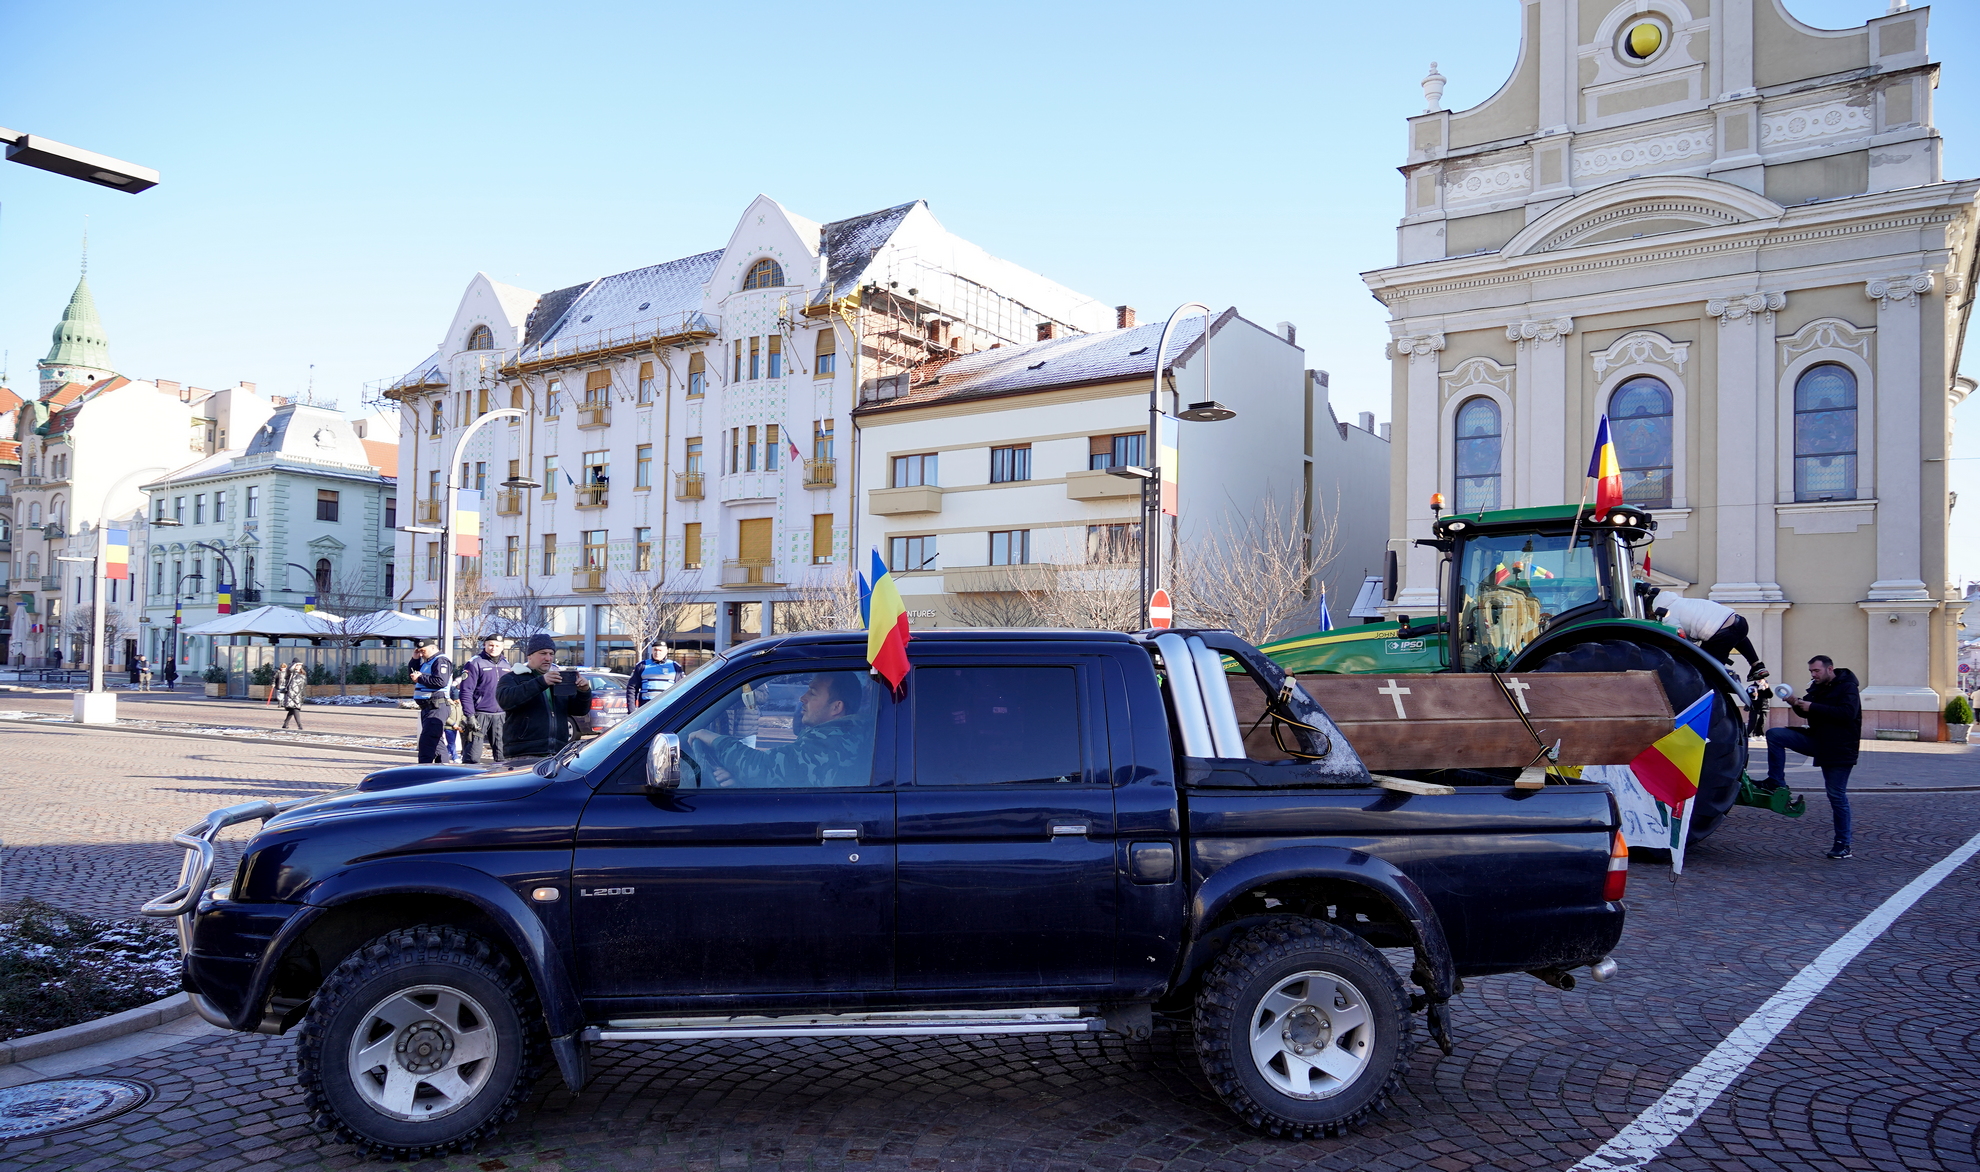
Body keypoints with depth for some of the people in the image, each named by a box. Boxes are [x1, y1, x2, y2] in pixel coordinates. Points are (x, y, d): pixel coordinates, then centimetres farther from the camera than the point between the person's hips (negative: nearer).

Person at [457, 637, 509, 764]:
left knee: (503, 754, 7)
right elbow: (466, 691, -9)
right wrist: (469, 715, -15)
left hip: (500, 715, 5)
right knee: (473, 756, -7)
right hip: (480, 714, -5)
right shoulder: (475, 663, -4)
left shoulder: (506, 664, 15)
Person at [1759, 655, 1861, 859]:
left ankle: (1843, 845, 5)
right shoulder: (1818, 687, 12)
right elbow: (1807, 711, 16)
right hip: (1817, 740, 7)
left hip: (1839, 749, -7)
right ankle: (1776, 782, -8)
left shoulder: (1847, 688, -10)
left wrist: (1813, 707, -24)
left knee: (1837, 796, -4)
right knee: (1774, 735, -11)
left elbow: (1847, 713, -25)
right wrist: (1796, 703, -6)